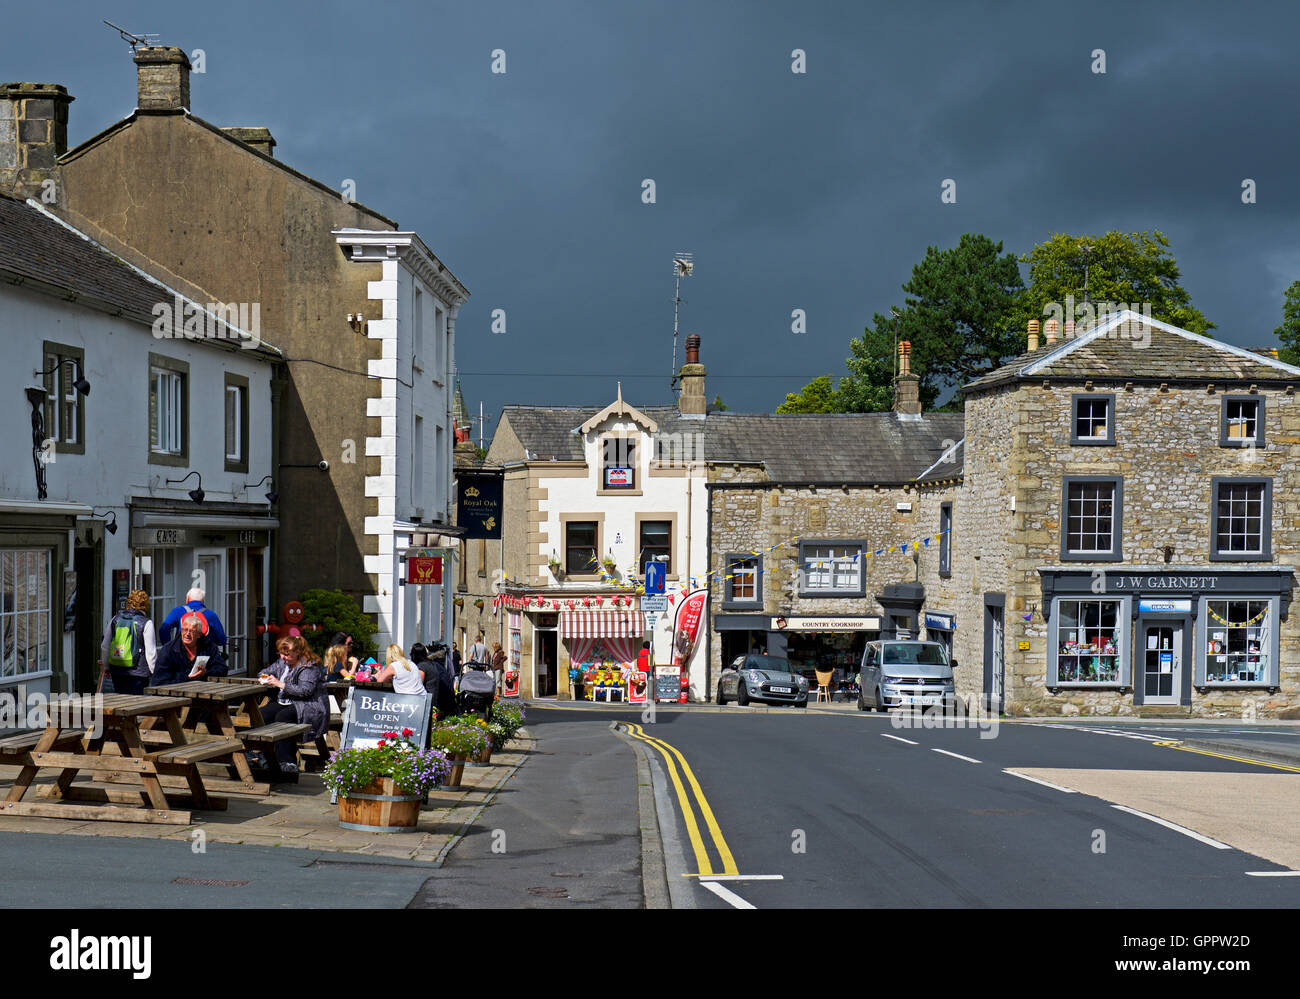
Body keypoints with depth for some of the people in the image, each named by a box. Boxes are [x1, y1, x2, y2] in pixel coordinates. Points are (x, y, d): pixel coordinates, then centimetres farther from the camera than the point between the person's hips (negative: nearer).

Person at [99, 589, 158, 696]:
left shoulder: (115, 619, 7)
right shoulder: (146, 623, -8)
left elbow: (105, 646, 14)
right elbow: (151, 652, -5)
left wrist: (106, 666, 26)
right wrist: (153, 671, 8)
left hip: (116, 671, 4)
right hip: (137, 672, -4)